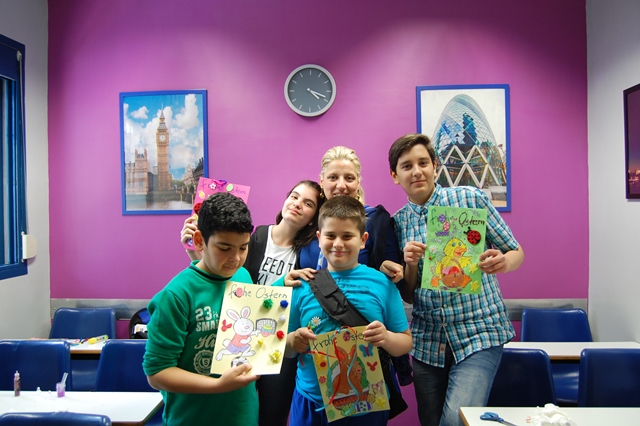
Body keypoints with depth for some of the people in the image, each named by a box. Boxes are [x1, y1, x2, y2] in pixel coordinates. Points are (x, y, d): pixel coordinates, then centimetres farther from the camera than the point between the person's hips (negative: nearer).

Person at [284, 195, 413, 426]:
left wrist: (386, 338, -20)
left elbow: (406, 342, 0)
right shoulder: (304, 284, -2)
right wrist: (293, 341, -16)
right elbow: (285, 349, 5)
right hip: (310, 403, 1)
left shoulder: (382, 283, -5)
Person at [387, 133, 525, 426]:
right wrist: (410, 265, -11)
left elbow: (516, 252, 5)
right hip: (427, 340, 4)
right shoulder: (398, 223, 6)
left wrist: (504, 262, -18)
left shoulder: (470, 198, -2)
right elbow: (407, 297, 9)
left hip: (478, 332, -3)